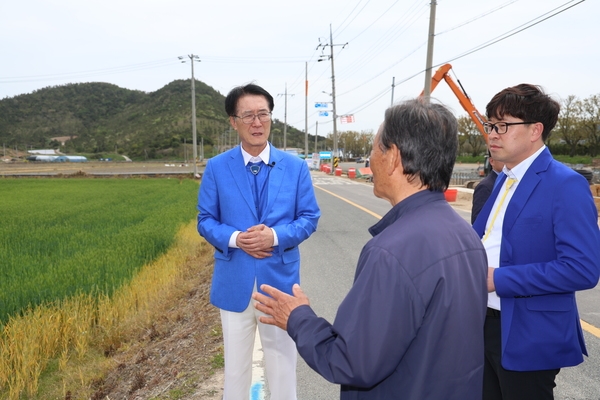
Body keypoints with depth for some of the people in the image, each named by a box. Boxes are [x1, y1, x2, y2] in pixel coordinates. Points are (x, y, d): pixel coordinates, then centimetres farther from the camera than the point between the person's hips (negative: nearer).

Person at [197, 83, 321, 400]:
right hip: (234, 282, 0)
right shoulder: (216, 167, -2)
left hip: (279, 280, 0)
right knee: (236, 365, 17)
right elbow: (205, 220, 1)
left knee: (282, 362, 15)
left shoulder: (296, 167, -1)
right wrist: (235, 239, -18)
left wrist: (276, 236, -18)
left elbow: (309, 217, 0)